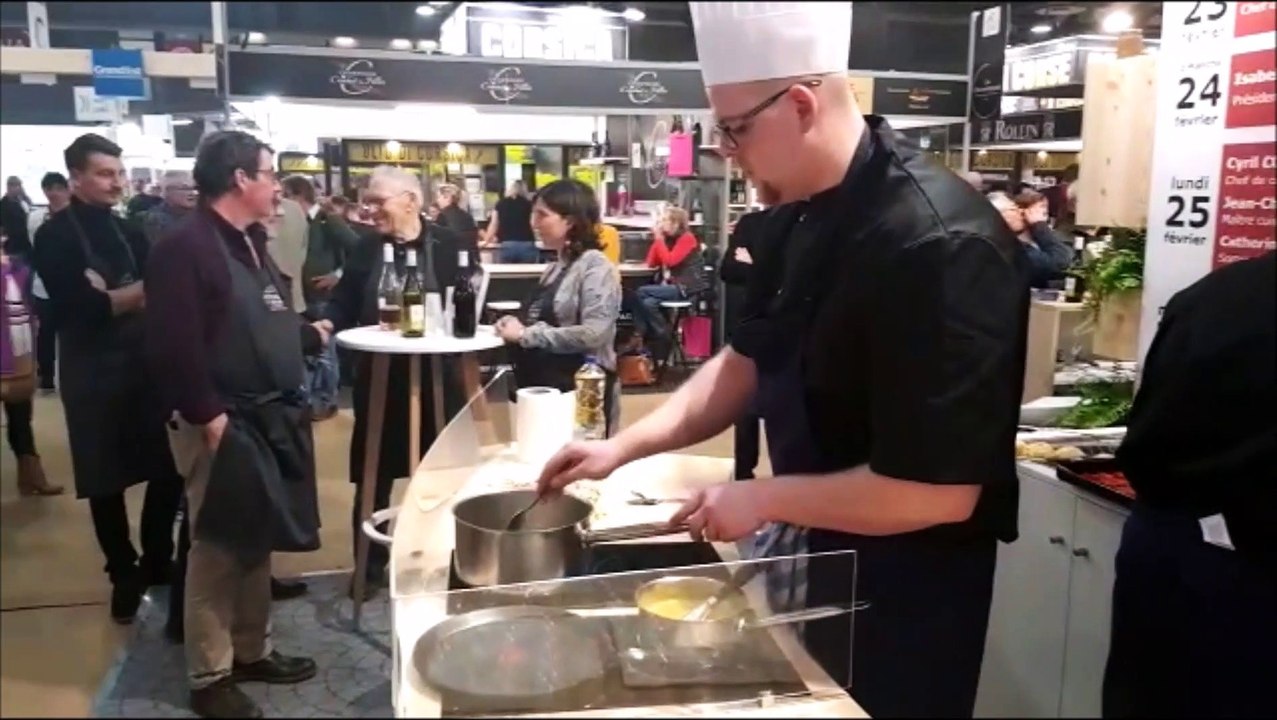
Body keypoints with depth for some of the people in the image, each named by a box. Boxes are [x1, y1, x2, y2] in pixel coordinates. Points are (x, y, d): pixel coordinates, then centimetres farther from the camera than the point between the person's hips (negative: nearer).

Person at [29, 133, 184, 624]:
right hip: (94, 375, -4)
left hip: (144, 365, 5)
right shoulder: (55, 236, -5)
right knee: (107, 481, 7)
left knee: (168, 468, 6)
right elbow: (77, 307, -18)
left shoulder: (126, 230, 12)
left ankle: (157, 563, 26)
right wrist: (136, 294, -11)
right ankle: (124, 577, 24)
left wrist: (114, 296, -17)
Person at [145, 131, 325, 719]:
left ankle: (251, 651, 32)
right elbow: (173, 344, -24)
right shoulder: (186, 246, -17)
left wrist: (311, 335, 29)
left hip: (267, 418, 9)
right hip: (223, 423, -9)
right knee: (218, 549, 2)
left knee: (256, 542, 18)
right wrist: (206, 415, -23)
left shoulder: (249, 243, 14)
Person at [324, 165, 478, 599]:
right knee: (374, 476, 10)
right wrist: (325, 326, -13)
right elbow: (343, 306, 7)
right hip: (379, 378, 3)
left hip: (438, 377, -3)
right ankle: (371, 566, 26)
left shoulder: (454, 246, -5)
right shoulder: (365, 252, 7)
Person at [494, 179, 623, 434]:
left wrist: (526, 334, -19)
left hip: (580, 391, -8)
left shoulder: (595, 265, -13)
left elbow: (593, 335, -24)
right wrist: (517, 326, 0)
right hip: (542, 389, 8)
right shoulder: (555, 267, 12)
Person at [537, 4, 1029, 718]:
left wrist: (760, 500, -20)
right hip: (810, 549, 8)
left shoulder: (941, 245, -29)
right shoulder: (801, 217, -1)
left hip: (899, 591, -8)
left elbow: (940, 492, -29)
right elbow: (748, 363, 9)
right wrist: (624, 446, 0)